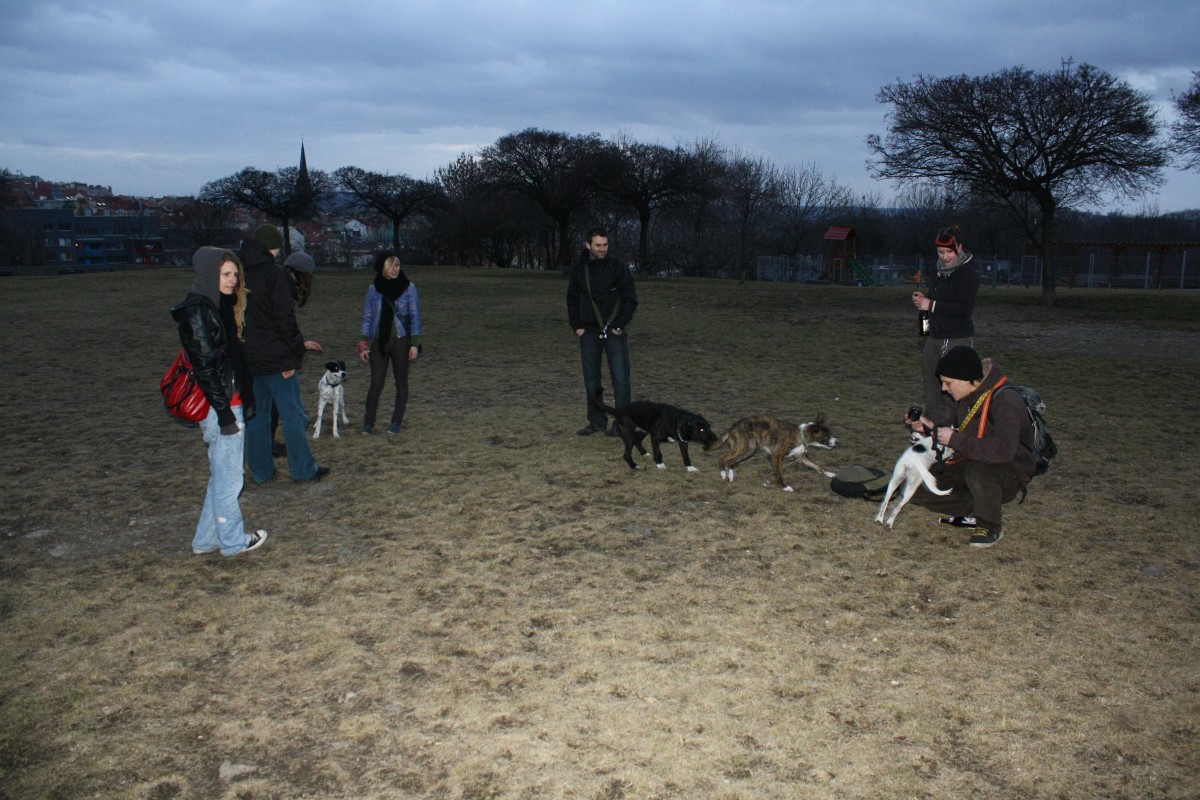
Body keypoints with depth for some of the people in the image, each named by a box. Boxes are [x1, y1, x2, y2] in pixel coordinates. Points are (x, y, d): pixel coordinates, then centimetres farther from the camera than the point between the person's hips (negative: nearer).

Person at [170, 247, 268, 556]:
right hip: (219, 407, -10)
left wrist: (244, 402, 16)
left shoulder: (220, 306, 12)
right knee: (228, 478, 4)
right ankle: (233, 541, 18)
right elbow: (204, 366, -19)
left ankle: (206, 539, 28)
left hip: (232, 403, 10)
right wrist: (224, 412, -19)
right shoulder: (197, 311, -16)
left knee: (221, 476, 17)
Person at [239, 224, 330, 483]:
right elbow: (285, 319, -16)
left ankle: (260, 471, 18)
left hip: (245, 359, 7)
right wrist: (294, 355, -10)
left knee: (255, 415, 13)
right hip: (274, 356, -7)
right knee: (293, 415, 2)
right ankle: (303, 469, 8)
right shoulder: (275, 274, -12)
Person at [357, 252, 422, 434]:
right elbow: (367, 317, 7)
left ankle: (396, 422, 16)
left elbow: (414, 317, 0)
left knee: (401, 383, 6)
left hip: (401, 341, -1)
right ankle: (368, 423, 3)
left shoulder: (409, 287, -1)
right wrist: (363, 344, 1)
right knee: (376, 383, -4)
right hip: (378, 342, 1)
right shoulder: (373, 289, 4)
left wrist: (414, 344, -6)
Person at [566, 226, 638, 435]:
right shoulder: (579, 269, 7)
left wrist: (619, 326, -10)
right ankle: (597, 421, 19)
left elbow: (631, 299, -3)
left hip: (614, 332, -4)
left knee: (620, 378, -5)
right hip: (589, 332, 4)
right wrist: (576, 326, 4)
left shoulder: (618, 268, -4)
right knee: (591, 379, 8)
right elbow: (572, 299, 14)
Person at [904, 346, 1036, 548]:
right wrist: (931, 427, -7)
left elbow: (1004, 450, -40)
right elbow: (955, 432, 14)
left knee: (978, 472, -41)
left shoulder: (1005, 401, -26)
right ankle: (974, 511, 6)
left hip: (1010, 473, -7)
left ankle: (991, 526, -12)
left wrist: (955, 440, -33)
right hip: (970, 464, 7)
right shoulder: (966, 397, 0)